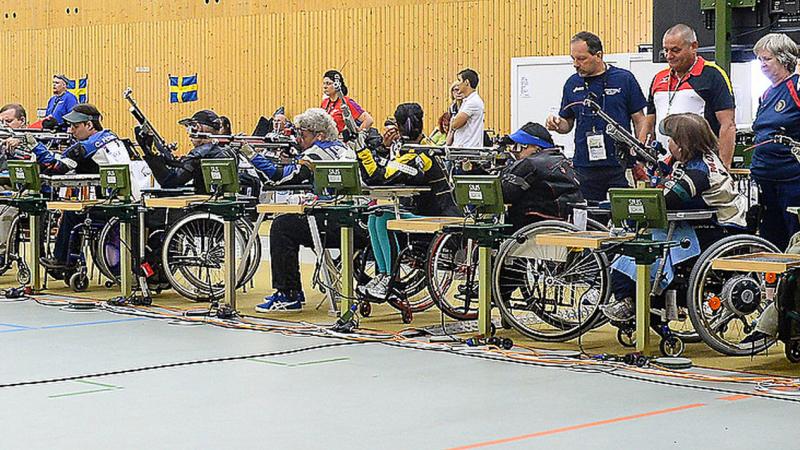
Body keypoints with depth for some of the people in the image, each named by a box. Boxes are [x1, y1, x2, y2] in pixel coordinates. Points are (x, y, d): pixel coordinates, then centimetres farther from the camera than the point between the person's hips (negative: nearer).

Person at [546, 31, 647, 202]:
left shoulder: (624, 79, -1)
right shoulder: (572, 84, 8)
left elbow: (639, 120, 2)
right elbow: (568, 124, 16)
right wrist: (556, 124, -7)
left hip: (620, 165, -3)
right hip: (584, 167, 3)